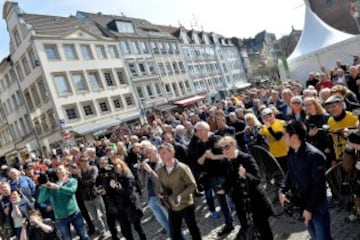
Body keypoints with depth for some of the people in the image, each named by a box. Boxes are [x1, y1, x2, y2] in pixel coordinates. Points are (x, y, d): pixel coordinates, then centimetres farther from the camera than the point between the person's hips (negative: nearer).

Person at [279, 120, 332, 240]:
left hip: (317, 206, -6)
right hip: (301, 203, 7)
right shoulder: (292, 153, -1)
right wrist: (282, 191, -5)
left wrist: (309, 208, -19)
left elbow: (319, 185, -22)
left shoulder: (314, 155, -24)